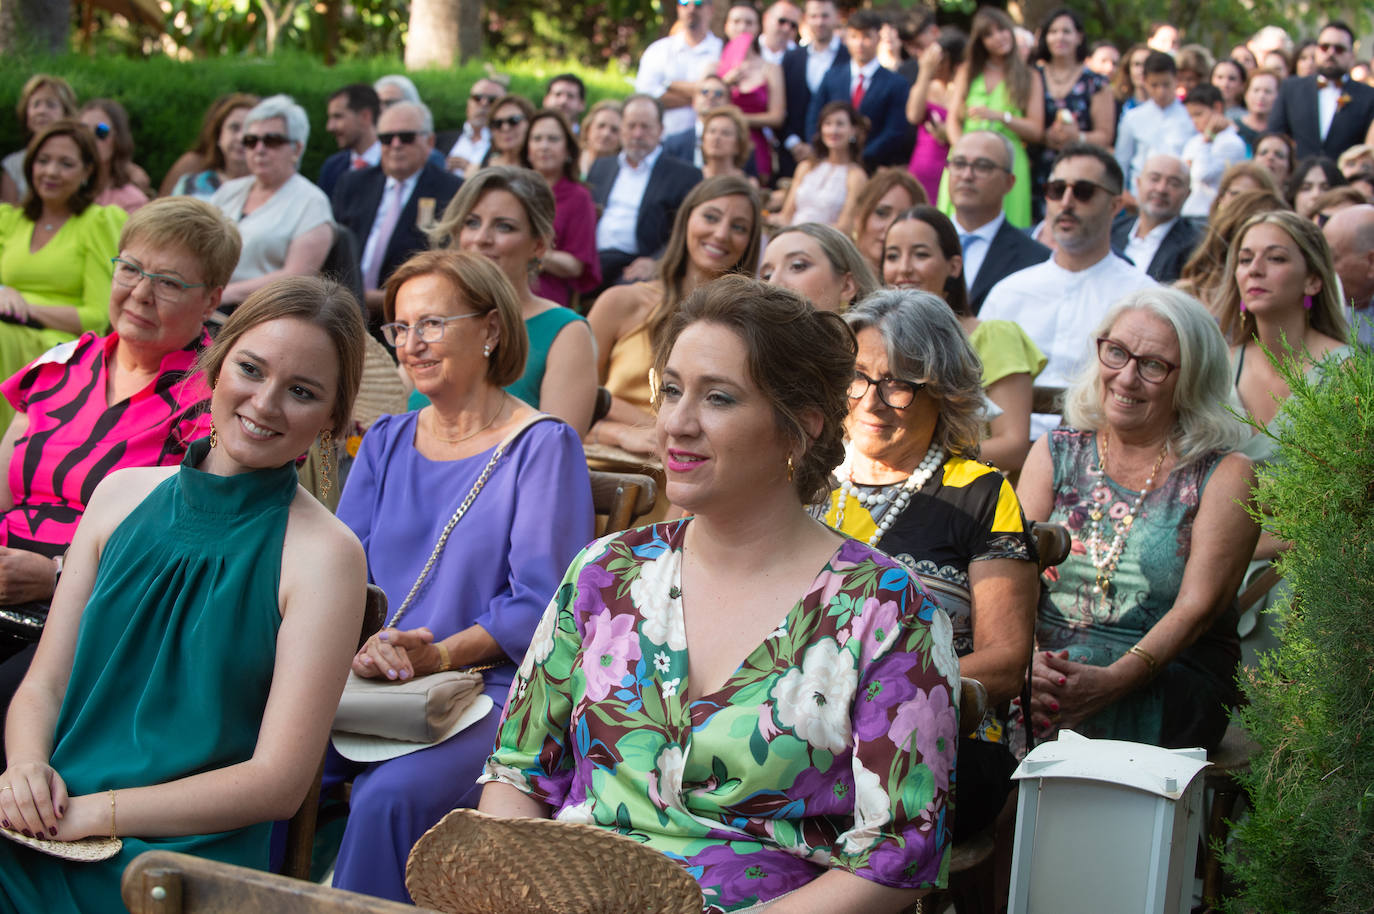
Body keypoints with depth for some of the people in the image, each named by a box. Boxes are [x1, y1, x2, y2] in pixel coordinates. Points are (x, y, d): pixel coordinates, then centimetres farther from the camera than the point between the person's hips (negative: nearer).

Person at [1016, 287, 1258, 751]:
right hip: (1045, 671, 2)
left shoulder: (1225, 476, 3)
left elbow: (1198, 606, -9)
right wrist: (1024, 662, -21)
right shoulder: (1054, 454, 13)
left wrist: (1115, 680, -26)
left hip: (1168, 679, -2)